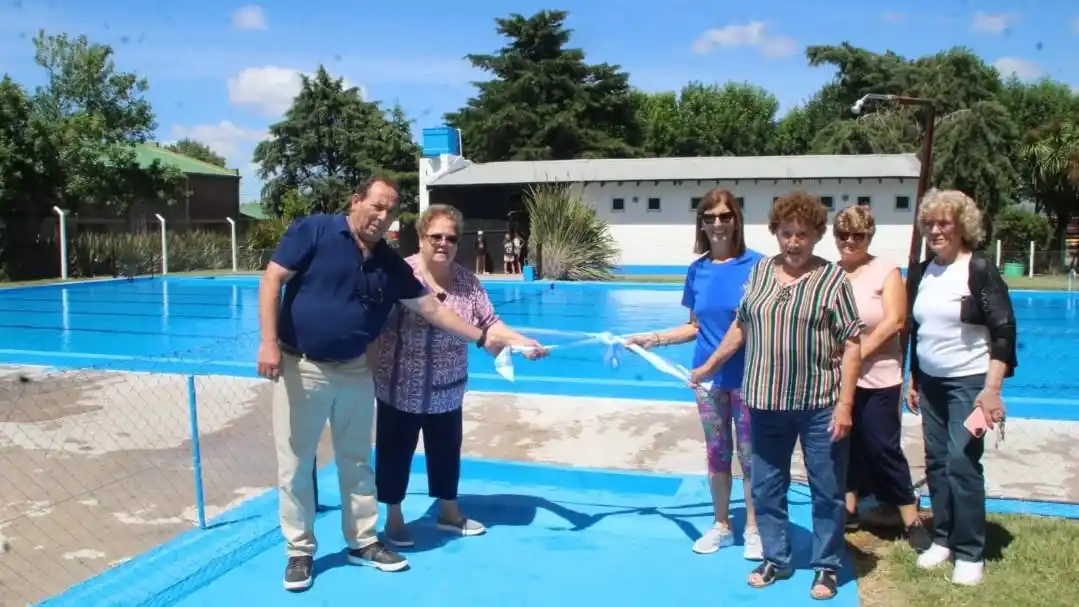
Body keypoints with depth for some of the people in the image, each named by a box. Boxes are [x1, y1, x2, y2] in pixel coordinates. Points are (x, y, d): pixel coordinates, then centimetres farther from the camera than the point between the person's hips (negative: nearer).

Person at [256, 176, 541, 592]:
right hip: (302, 368, -5)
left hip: (354, 371, 5)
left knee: (356, 461, 14)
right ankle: (300, 551, 19)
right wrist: (269, 341, -21)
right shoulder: (314, 231, -9)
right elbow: (272, 280, -12)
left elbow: (431, 309, 11)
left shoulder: (389, 263, 5)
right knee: (295, 466, 4)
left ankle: (363, 542, 28)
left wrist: (482, 337, 11)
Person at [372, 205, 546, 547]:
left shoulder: (467, 280, 1)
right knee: (395, 452, 9)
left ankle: (449, 512, 36)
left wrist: (523, 342, -12)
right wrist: (370, 371, -17)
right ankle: (393, 518, 26)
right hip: (401, 388, -5)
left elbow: (488, 322, 1)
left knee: (447, 450, 18)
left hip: (448, 389, 5)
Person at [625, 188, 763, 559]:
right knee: (716, 453, 14)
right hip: (708, 376, 4)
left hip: (747, 377, -4)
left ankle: (753, 530, 20)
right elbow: (695, 327, 10)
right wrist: (653, 339, 3)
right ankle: (721, 525, 28)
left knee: (749, 454, 5)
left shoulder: (755, 264, -10)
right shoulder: (697, 269, 4)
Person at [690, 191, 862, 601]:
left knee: (827, 490, 7)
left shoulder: (833, 279, -7)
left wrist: (845, 403, -14)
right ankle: (775, 560, 29)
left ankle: (826, 567, 23)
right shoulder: (759, 272, 6)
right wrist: (709, 366, 19)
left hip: (820, 405, -4)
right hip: (766, 403, 4)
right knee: (766, 487, 13)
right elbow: (741, 326, 16)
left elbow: (851, 346, -9)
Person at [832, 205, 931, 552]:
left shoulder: (886, 271, -5)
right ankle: (849, 510, 26)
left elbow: (894, 321, -13)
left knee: (883, 448, -1)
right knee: (845, 445, 13)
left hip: (877, 378, -4)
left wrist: (860, 352, -17)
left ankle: (912, 521, 9)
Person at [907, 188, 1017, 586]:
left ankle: (971, 553, 3)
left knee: (962, 463, -8)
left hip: (969, 382, -6)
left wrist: (992, 389, -19)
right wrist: (913, 380, 16)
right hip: (931, 382, 6)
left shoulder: (980, 270, -11)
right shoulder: (922, 274, 7)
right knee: (936, 462, 9)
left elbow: (1004, 331, -13)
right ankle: (943, 538, 21)